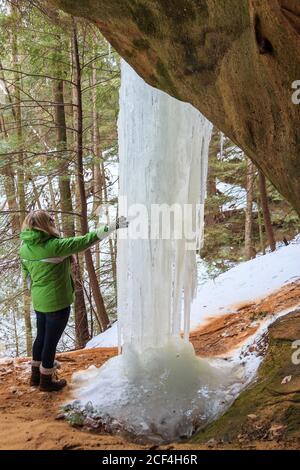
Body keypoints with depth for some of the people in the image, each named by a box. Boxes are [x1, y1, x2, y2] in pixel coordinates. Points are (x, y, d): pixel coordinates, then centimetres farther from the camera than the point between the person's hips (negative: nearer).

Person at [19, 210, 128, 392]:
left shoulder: (25, 247, -1)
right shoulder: (53, 246, -24)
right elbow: (85, 241, -24)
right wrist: (114, 226, -21)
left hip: (39, 301, 8)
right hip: (57, 301, -8)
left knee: (41, 337, 22)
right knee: (51, 341, 8)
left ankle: (36, 375, 38)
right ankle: (46, 380, 24)